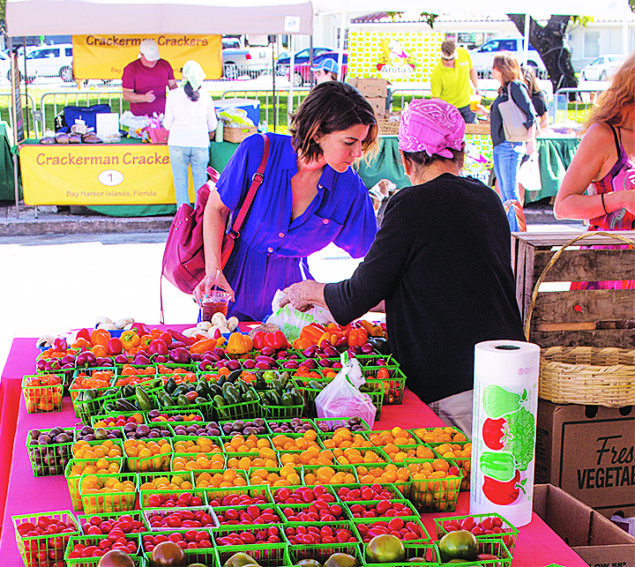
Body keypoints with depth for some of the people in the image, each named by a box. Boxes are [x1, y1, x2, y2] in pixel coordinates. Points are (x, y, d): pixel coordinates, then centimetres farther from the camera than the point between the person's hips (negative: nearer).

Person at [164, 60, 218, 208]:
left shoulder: (173, 95, -2)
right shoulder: (205, 95, 0)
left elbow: (167, 124, 2)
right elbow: (212, 125, 7)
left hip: (178, 143, -1)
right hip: (200, 143, 1)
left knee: (180, 182, 6)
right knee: (201, 181, 8)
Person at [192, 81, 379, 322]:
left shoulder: (350, 190, -11)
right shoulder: (258, 151, -17)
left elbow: (373, 254, -2)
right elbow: (216, 207, -6)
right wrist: (213, 270, -15)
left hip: (289, 287, 2)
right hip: (234, 281, -1)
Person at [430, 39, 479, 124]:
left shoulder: (464, 53, -15)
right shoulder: (437, 73, -28)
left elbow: (471, 70, 6)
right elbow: (435, 97, -19)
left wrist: (476, 88, 11)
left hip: (467, 103, 4)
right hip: (448, 107, -4)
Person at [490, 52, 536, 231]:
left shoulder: (515, 87, -9)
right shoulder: (504, 89, 18)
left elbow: (530, 114, -16)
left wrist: (530, 141, -21)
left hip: (509, 146, -10)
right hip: (498, 147, 10)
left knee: (510, 191, -8)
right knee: (503, 191, 11)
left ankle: (516, 231, -5)